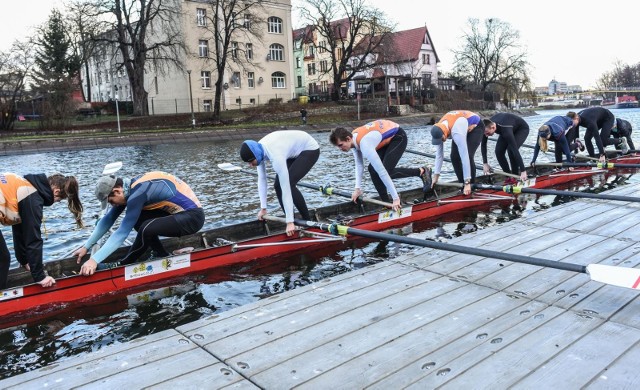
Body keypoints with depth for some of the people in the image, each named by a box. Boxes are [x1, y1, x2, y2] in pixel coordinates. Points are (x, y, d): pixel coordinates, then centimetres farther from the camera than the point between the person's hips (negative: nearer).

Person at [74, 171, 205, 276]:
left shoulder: (138, 193, -24)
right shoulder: (129, 186, 3)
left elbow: (122, 232, -25)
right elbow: (108, 219, 12)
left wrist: (94, 260, -22)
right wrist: (86, 247, 14)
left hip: (193, 216, -10)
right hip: (180, 212, 10)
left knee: (147, 228, -26)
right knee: (136, 219, 4)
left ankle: (123, 266, -2)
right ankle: (162, 256, 11)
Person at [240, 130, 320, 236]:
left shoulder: (276, 156, -39)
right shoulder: (258, 150, -16)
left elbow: (286, 189, -37)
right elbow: (262, 180, -7)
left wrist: (290, 222, -35)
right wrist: (263, 208, -6)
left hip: (310, 150, -8)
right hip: (295, 151, 8)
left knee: (289, 184, -21)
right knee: (278, 185, -3)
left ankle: (307, 221, -6)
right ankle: (290, 218, 10)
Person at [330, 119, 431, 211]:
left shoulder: (364, 144, -37)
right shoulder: (354, 138, -11)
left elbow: (382, 171, -37)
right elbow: (359, 165, 0)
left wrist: (396, 198, -36)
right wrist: (358, 188, -7)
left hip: (398, 137, -8)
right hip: (388, 137, 8)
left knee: (386, 171, -18)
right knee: (373, 169, -4)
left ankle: (421, 171, 0)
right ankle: (386, 201, 6)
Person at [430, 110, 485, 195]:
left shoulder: (457, 132, -44)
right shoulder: (439, 129, -23)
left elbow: (464, 157, -44)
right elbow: (439, 154, -13)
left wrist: (467, 183, -43)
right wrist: (436, 175, -12)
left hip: (475, 127, -6)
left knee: (468, 156, -22)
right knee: (454, 157, -6)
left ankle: (471, 185, -7)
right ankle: (462, 183, 8)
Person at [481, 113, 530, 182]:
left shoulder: (505, 129, -45)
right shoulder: (487, 125, -28)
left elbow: (515, 150, -46)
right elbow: (483, 144, -13)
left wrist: (523, 171, -47)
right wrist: (485, 163, -15)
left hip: (522, 129, -6)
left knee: (511, 150, -27)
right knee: (499, 151, -12)